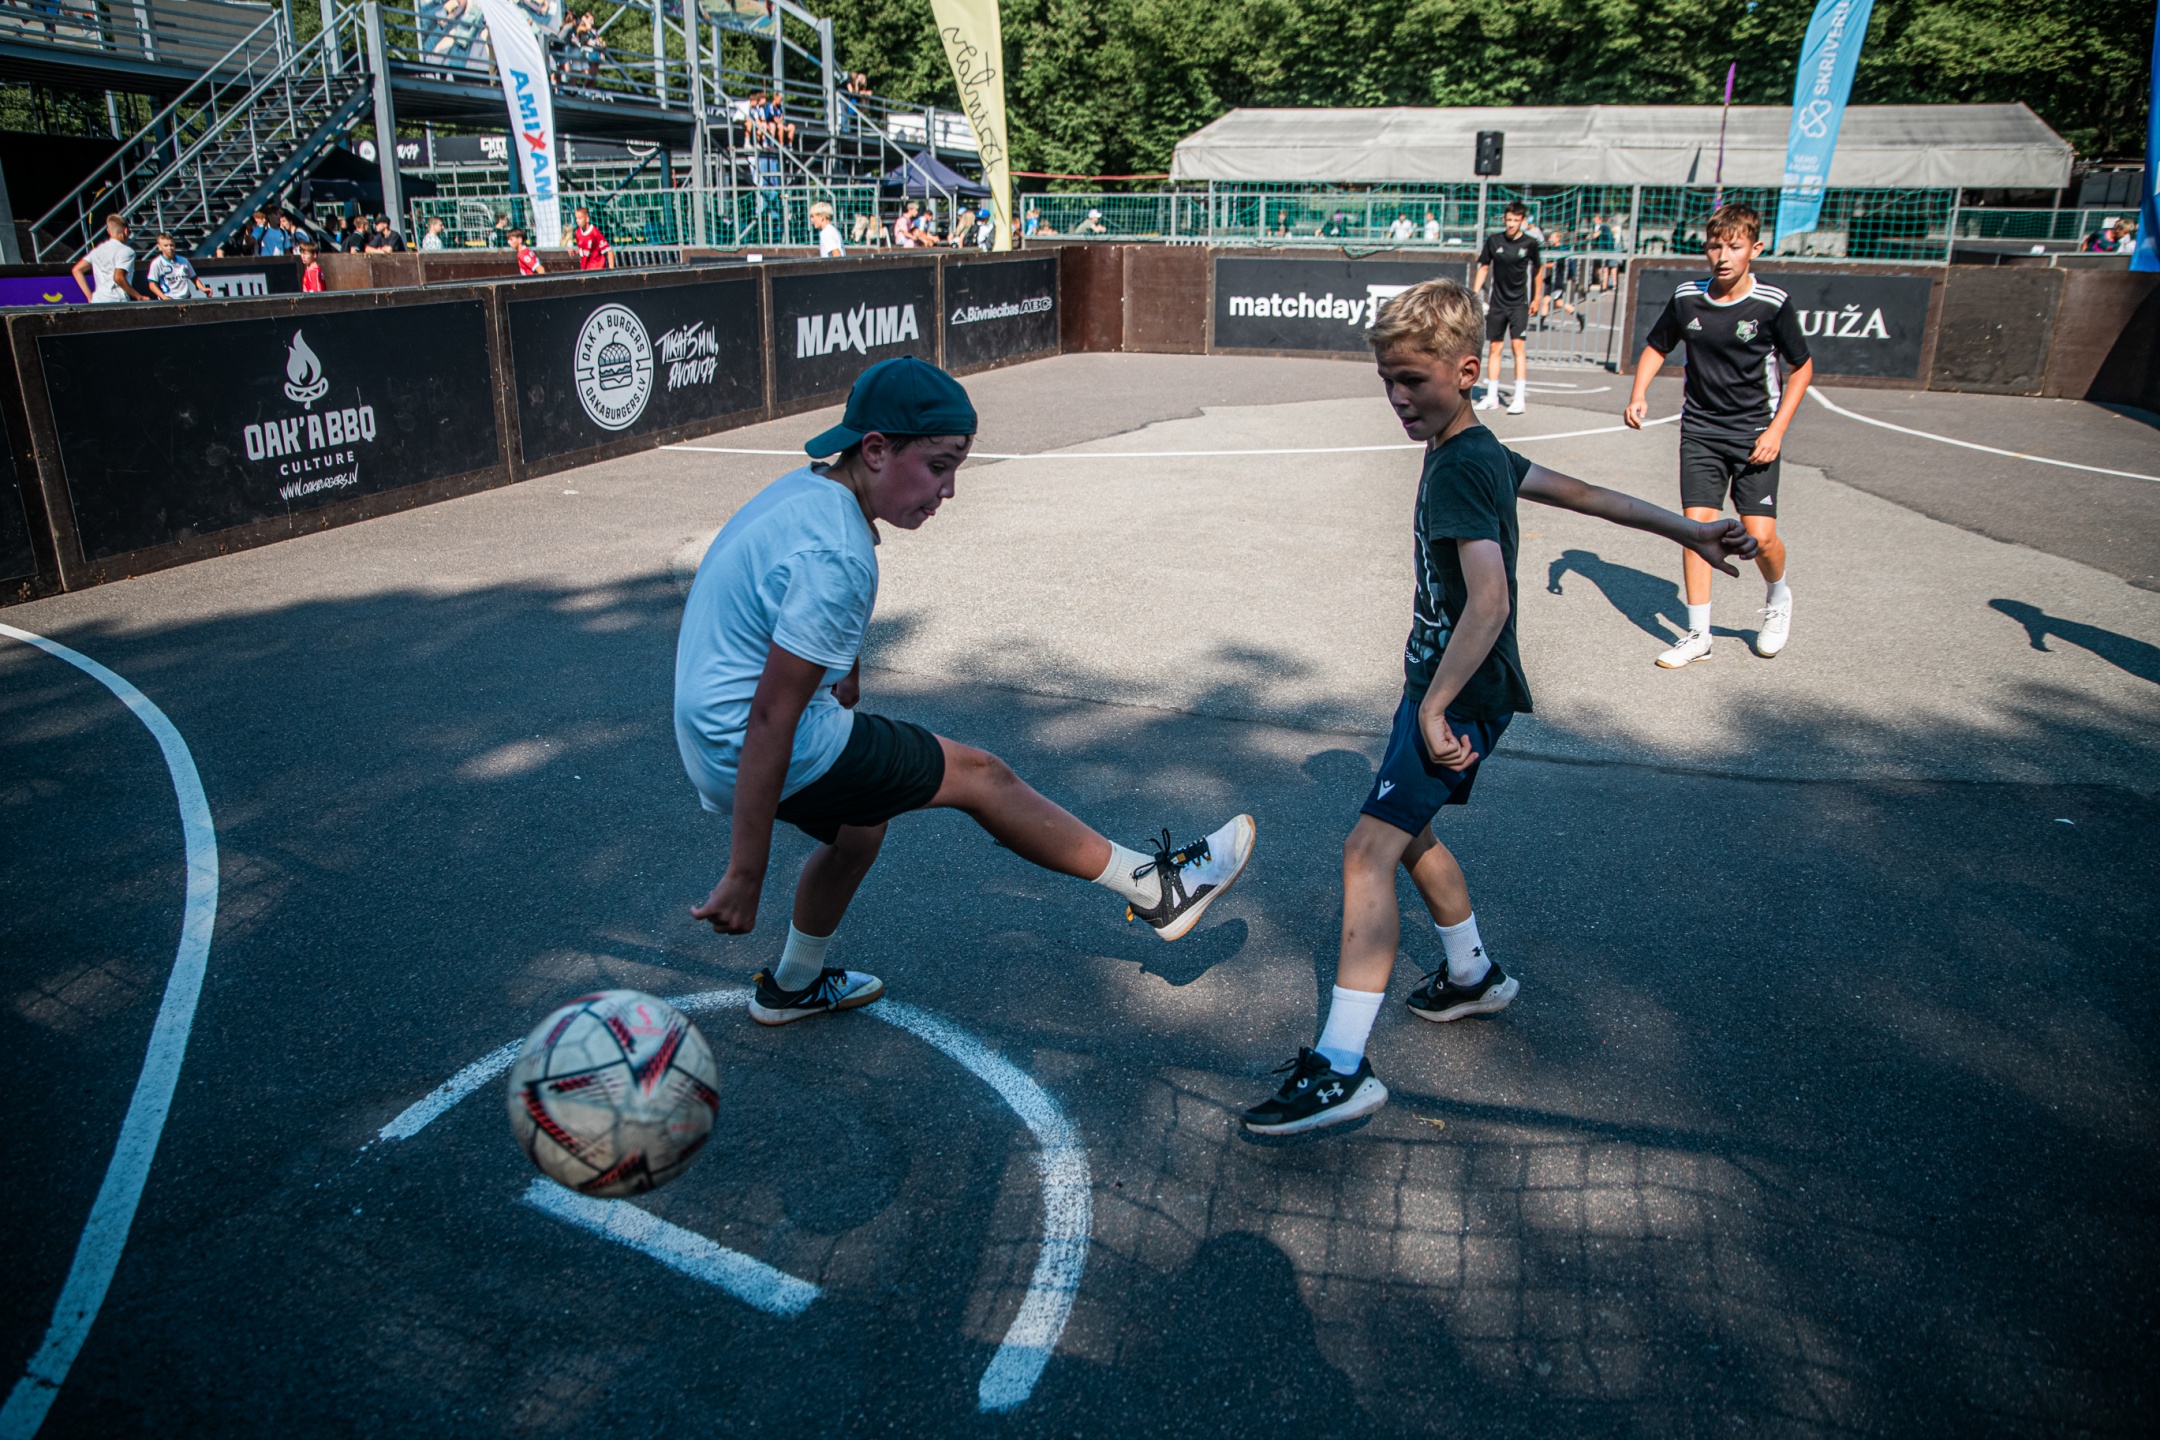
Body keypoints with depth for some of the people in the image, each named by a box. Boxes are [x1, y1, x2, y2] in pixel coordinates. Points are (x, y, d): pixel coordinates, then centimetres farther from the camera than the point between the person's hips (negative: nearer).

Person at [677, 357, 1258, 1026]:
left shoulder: (807, 489, 4)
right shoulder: (836, 556, -26)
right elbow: (770, 718, -27)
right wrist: (744, 878, -23)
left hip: (713, 733, 10)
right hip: (752, 750, -10)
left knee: (860, 824, 31)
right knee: (979, 775, -4)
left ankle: (794, 986, 48)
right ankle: (1157, 888, 7)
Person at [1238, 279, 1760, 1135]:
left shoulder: (1457, 470, -20)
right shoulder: (1479, 453, 10)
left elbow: (1489, 601, -31)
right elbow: (1575, 492, 19)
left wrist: (1434, 708, -32)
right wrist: (1682, 530, 28)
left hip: (1460, 695, -11)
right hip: (1442, 684, 11)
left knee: (1369, 849, -18)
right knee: (1408, 830, 24)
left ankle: (1341, 1067, -20)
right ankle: (1473, 977, 44)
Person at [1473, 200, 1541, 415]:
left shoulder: (1530, 244, -4)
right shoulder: (1493, 240, 0)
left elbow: (1538, 270, 9)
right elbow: (1484, 268, 10)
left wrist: (1536, 298, 12)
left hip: (1519, 303, -3)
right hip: (1497, 302, 3)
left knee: (1518, 346, -11)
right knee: (1494, 348, 6)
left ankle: (1520, 398, -11)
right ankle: (1491, 397, 14)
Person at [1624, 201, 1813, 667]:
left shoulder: (1772, 304, -10)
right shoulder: (1686, 297, -2)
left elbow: (1802, 367, 1)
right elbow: (1656, 347, 14)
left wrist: (1777, 429, -8)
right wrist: (1639, 393, -3)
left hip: (1754, 433, -2)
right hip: (1700, 430, 2)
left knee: (1760, 536, -9)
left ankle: (1778, 598, 25)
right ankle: (1698, 635, 4)